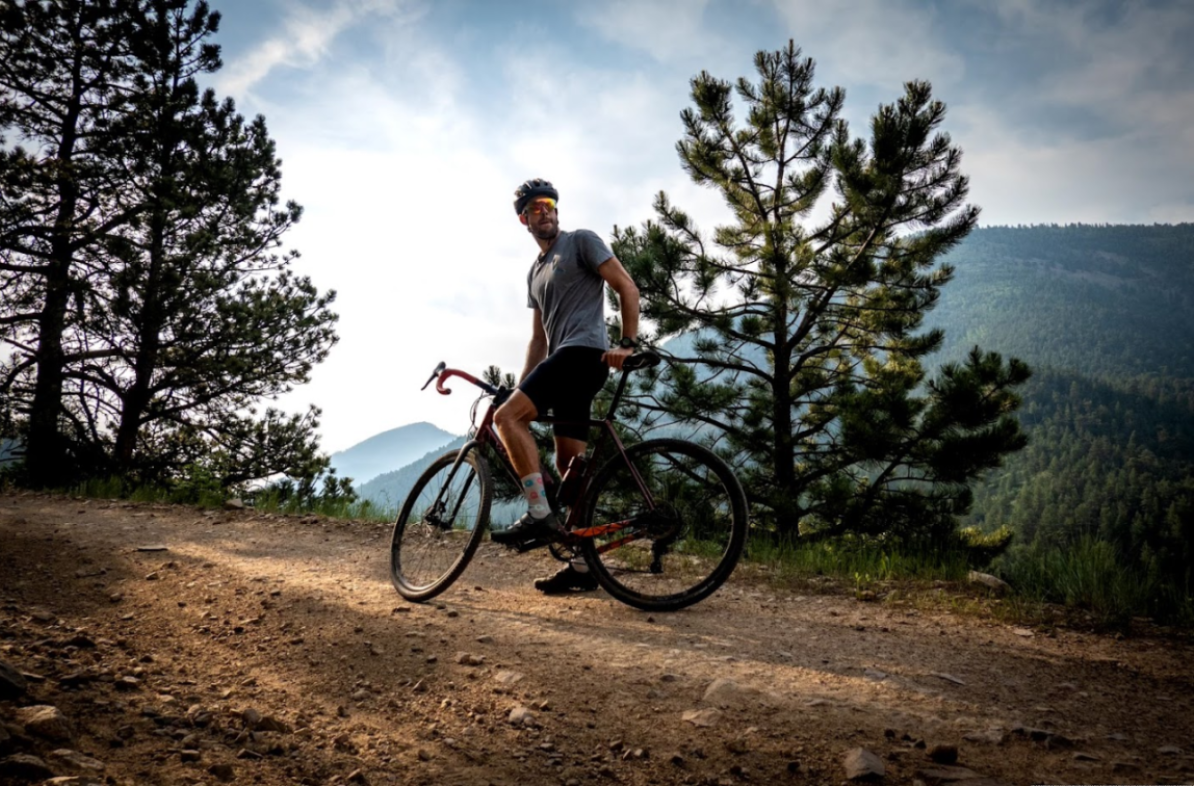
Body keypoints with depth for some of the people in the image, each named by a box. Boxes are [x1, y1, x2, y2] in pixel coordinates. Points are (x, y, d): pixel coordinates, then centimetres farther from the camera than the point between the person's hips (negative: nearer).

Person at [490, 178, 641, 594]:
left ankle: (540, 512, -21)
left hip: (584, 352, -8)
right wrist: (520, 387, 16)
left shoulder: (582, 241, 3)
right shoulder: (535, 272, 25)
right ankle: (582, 565, 9)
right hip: (560, 360, 9)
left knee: (508, 416, -21)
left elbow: (627, 288, -6)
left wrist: (627, 344, -17)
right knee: (569, 465, 5)